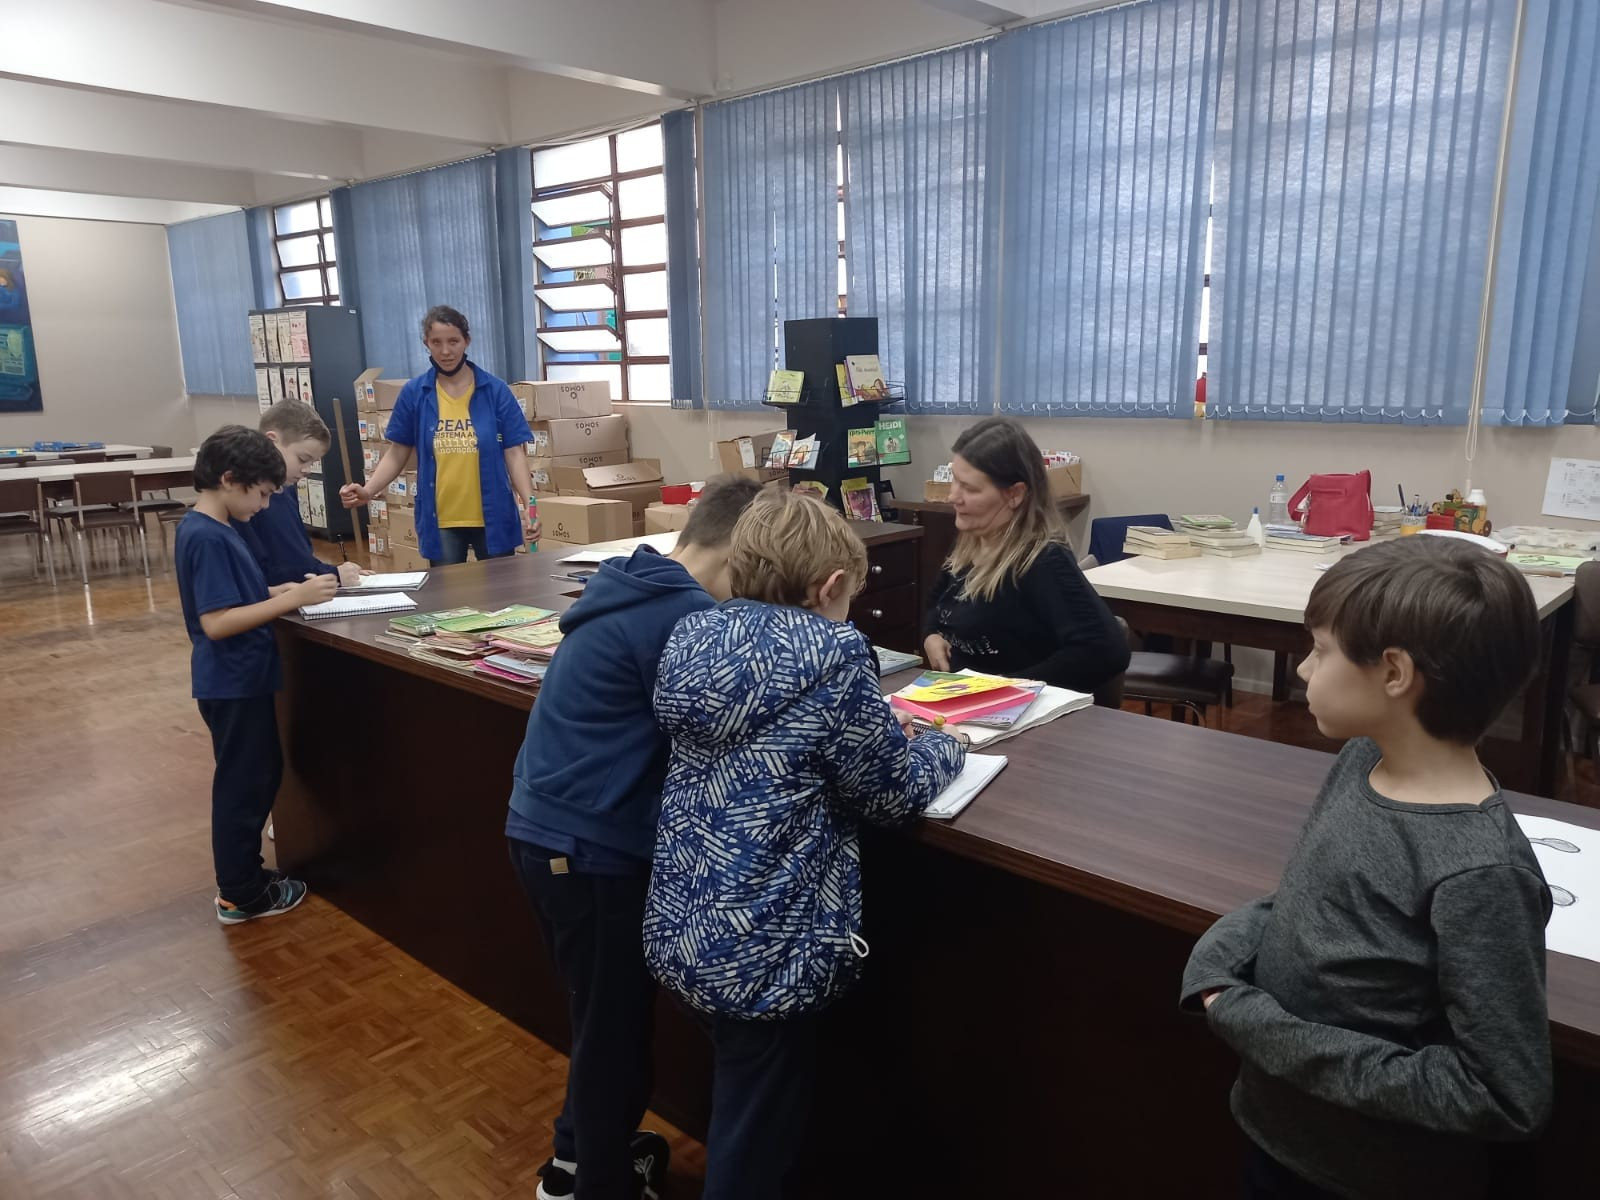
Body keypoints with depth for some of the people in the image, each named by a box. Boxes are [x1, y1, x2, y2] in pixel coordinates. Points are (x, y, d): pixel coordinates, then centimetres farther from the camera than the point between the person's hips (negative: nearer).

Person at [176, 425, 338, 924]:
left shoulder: (209, 528, 8)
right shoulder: (207, 537, -22)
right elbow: (216, 621, -27)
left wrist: (282, 592, 5)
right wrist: (291, 600, -27)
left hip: (242, 681, 10)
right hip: (233, 685, -10)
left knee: (260, 777, 20)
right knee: (243, 785, 3)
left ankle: (241, 875, 33)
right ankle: (240, 895, 18)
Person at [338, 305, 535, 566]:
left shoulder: (495, 391, -3)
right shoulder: (414, 393, 1)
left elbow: (514, 453, -3)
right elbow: (398, 453, 7)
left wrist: (528, 506, -15)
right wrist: (368, 491, -9)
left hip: (493, 518, -1)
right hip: (440, 521, 1)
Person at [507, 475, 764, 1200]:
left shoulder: (636, 586, 9)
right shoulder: (686, 615, -21)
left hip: (548, 829, 10)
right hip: (590, 846, -10)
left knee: (603, 1011, 26)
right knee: (615, 1022, 11)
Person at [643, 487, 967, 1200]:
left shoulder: (692, 635, 1)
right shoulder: (832, 655, -18)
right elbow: (894, 795, -8)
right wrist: (942, 749, 11)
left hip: (679, 928, 7)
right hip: (766, 949, -7)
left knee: (742, 1109, 28)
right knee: (756, 1137, 13)